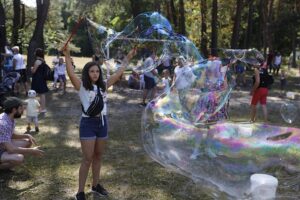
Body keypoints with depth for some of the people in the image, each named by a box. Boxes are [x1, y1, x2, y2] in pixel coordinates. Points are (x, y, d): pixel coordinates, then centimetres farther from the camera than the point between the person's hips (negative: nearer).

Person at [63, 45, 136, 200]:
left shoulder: (103, 85, 7)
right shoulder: (82, 86, -7)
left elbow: (118, 73, 10)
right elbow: (71, 73, -22)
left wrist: (127, 58, 11)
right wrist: (67, 56, -31)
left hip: (102, 122, 6)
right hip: (88, 123, -5)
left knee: (98, 156, 16)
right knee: (87, 159, -3)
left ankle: (95, 185, 33)